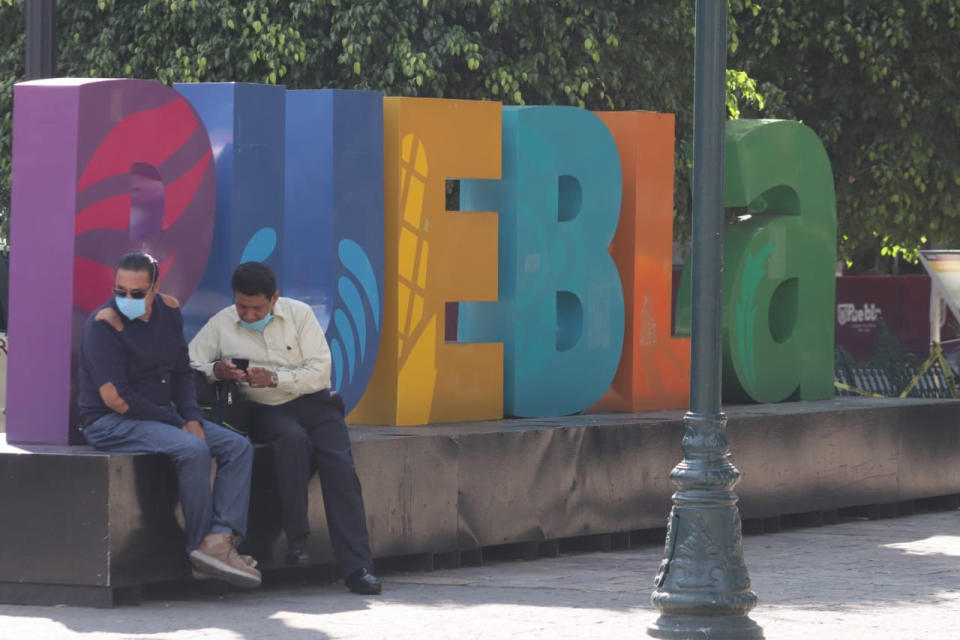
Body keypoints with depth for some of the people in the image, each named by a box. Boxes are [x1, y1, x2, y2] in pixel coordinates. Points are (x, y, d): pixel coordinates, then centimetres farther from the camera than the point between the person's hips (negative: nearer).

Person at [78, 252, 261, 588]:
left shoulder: (168, 311, 6)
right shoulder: (104, 324, -16)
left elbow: (182, 373, 16)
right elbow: (115, 397, -20)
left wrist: (193, 418, -3)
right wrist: (177, 423, -16)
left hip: (161, 416, 8)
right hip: (110, 423, -8)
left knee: (238, 447, -8)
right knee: (193, 450, -31)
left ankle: (220, 539, -25)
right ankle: (200, 547, -19)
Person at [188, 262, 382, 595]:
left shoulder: (299, 314, 0)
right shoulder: (222, 324, 2)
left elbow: (320, 371, -5)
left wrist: (274, 378, -19)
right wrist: (216, 371, -20)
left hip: (313, 402, 1)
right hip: (267, 412, -1)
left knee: (340, 465, -24)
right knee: (293, 439, -36)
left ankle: (357, 567, -28)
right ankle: (296, 540, -33)